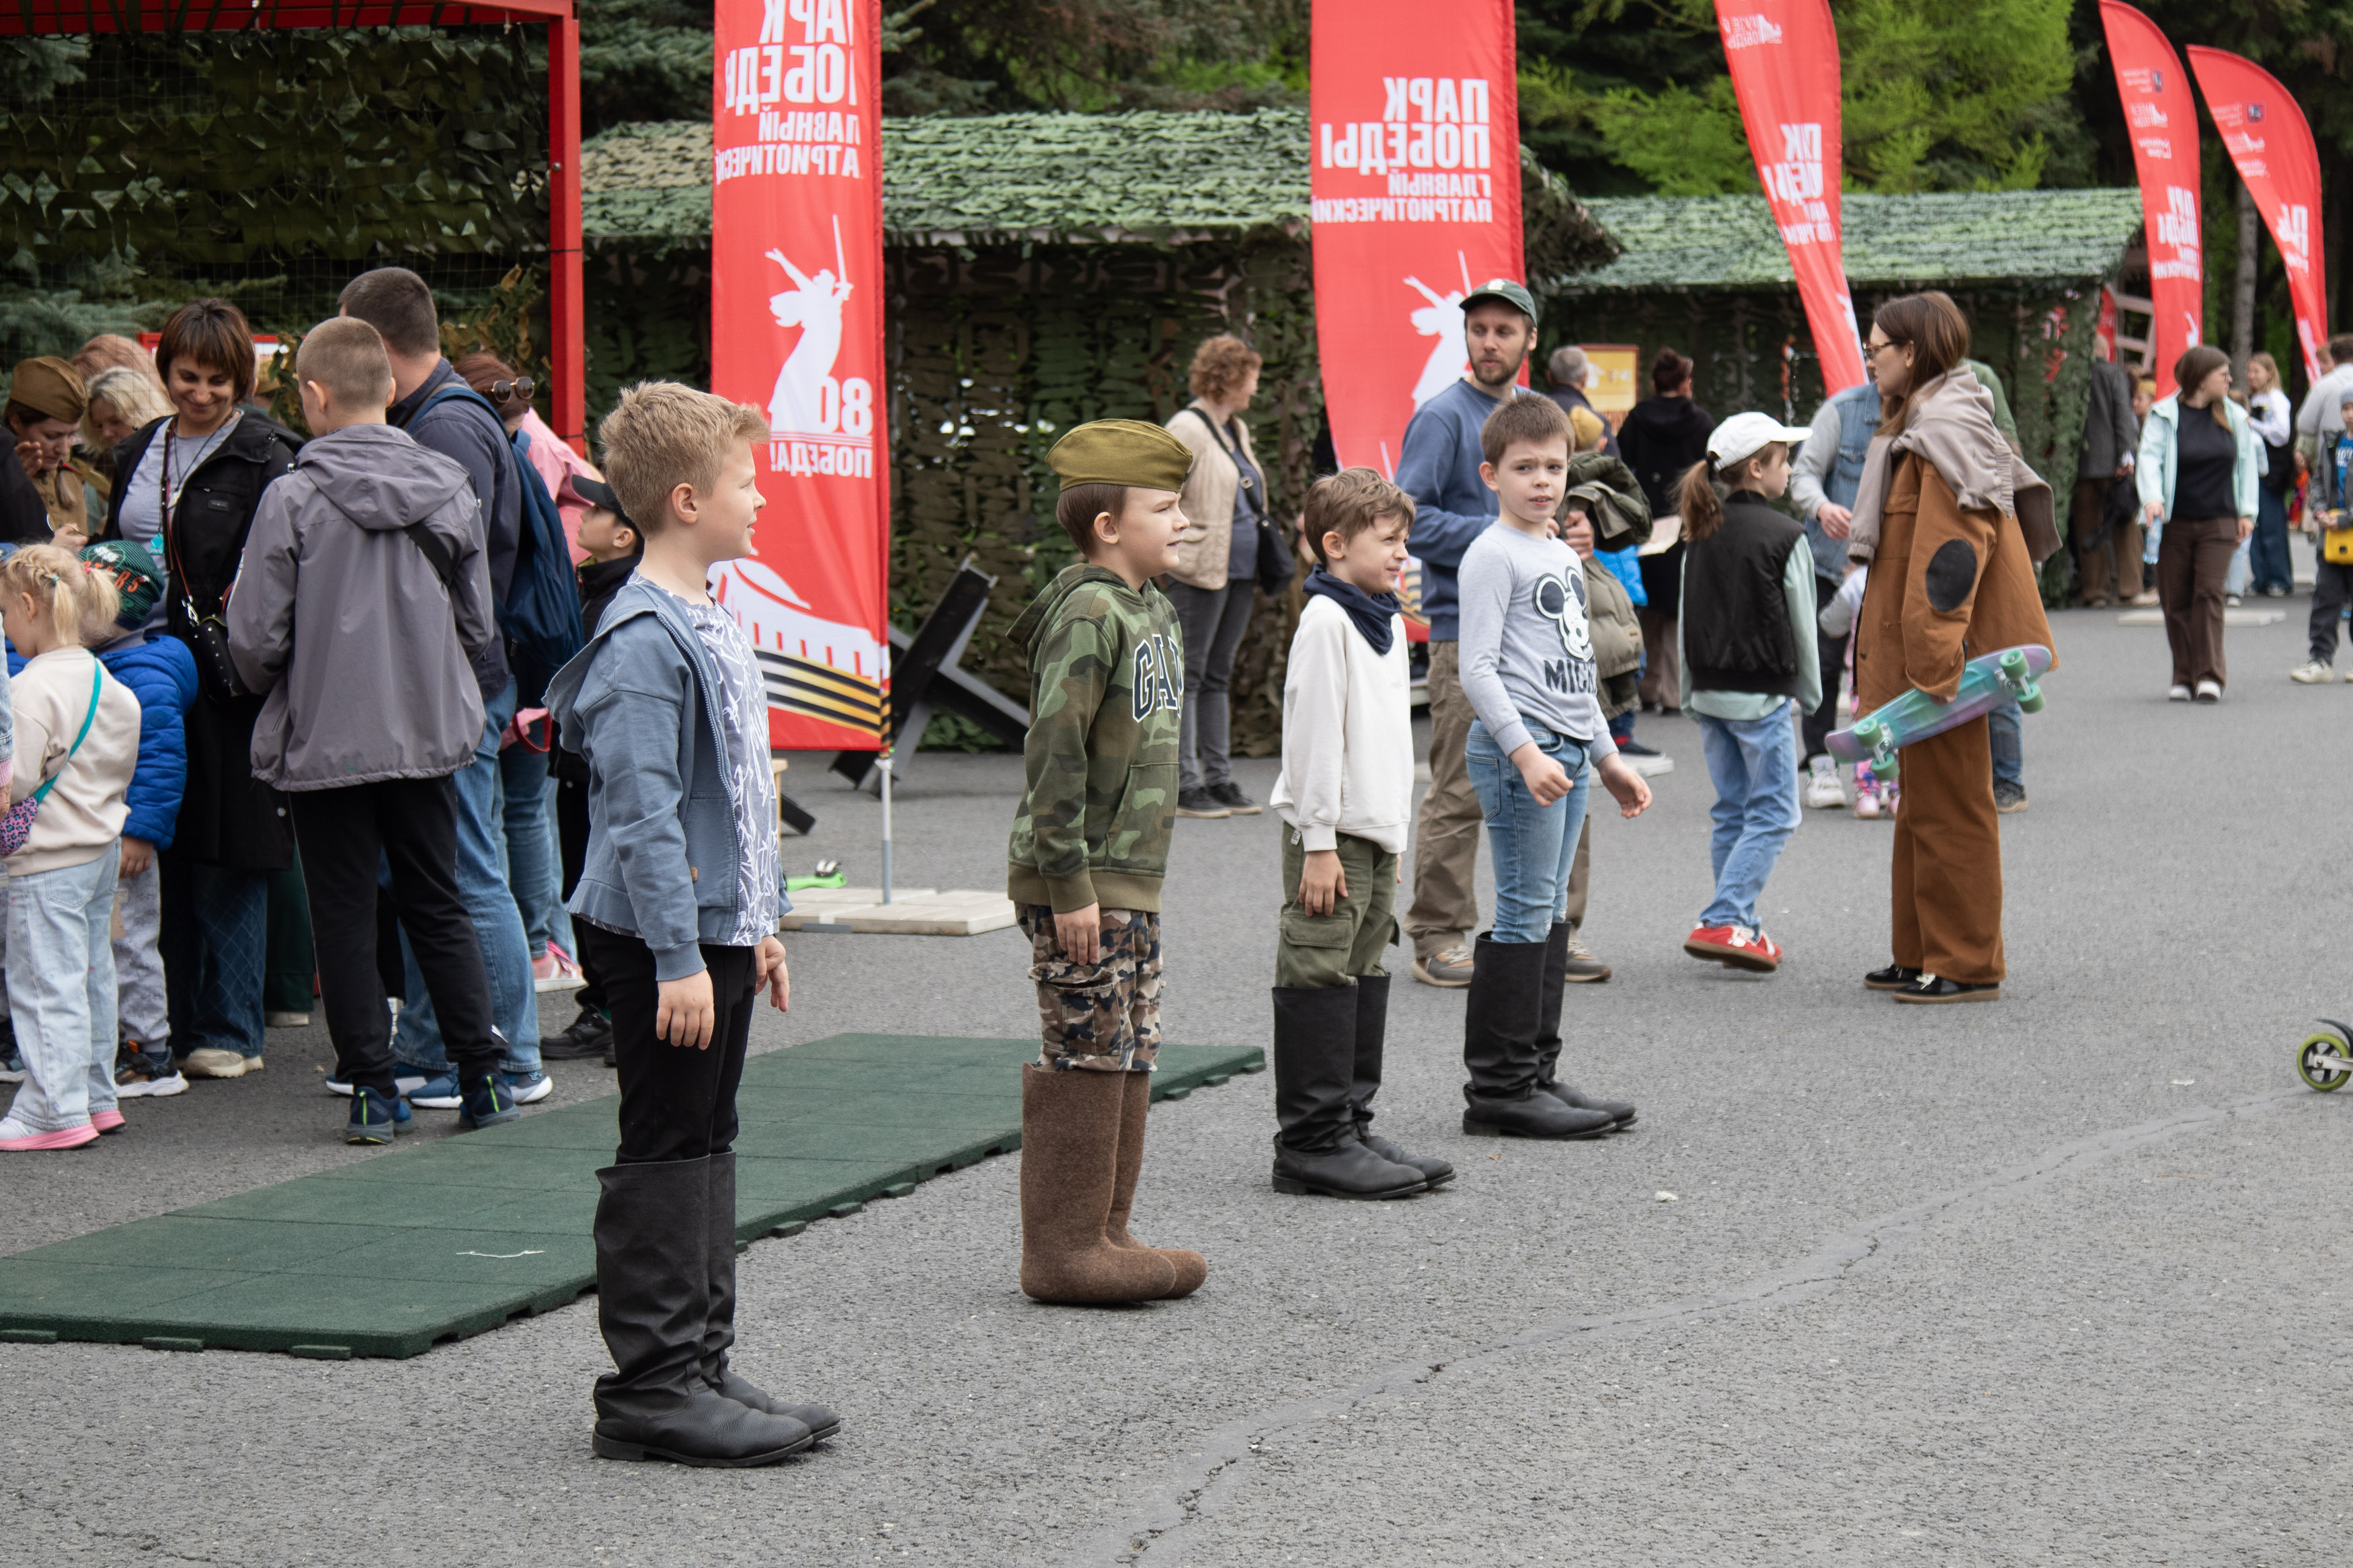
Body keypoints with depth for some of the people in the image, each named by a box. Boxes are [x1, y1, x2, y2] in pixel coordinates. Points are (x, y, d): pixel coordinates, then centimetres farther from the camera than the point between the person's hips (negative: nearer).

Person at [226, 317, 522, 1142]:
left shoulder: (293, 499, -13)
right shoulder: (447, 489, -1)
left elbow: (255, 639, -11)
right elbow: (477, 625, 6)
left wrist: (286, 690, 10)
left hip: (325, 739, -4)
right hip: (427, 733, 4)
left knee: (345, 916, 5)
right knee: (437, 903, 14)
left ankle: (371, 1089, 6)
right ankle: (482, 1077, 16)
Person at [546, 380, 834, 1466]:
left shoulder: (708, 626, 14)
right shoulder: (644, 640, -17)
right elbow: (643, 811, -22)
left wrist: (757, 926, 22)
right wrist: (679, 958, -24)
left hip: (717, 931, 10)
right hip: (664, 940, -10)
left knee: (706, 1145, 14)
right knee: (663, 1155, -5)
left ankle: (701, 1366, 21)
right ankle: (649, 1387, 1)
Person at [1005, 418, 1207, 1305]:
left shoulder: (1152, 610, 14)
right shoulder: (1088, 613, -16)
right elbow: (1055, 751, -20)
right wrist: (1069, 883, -22)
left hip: (1132, 878, 9)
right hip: (1078, 882, -9)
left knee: (1132, 1055, 12)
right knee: (1087, 1057, -5)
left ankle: (1102, 1232, 20)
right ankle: (1063, 1249, 1)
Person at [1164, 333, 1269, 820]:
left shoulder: (1236, 431, 17)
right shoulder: (1186, 429, -10)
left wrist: (1262, 565, 21)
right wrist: (1181, 548, -15)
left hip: (1239, 572, 9)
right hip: (1200, 573, -9)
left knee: (1218, 675, 13)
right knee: (1188, 676, -4)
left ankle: (1219, 779, 17)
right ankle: (1185, 785, -3)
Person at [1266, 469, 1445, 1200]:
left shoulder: (1388, 624, 16)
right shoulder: (1326, 620, -13)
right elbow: (1312, 733, -17)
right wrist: (1319, 841, -18)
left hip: (1376, 834, 9)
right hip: (1332, 836, -9)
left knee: (1365, 976, 12)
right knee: (1320, 980, -6)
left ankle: (1350, 1126, 19)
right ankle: (1311, 1143, -4)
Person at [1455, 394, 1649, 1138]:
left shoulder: (1564, 556, 19)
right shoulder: (1493, 555, -8)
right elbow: (1478, 668, -15)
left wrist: (1606, 755, 26)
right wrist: (1524, 751, -24)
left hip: (1568, 750, 9)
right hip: (1518, 749, -9)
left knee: (1550, 914, 11)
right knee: (1524, 913, -9)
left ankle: (1537, 1071, 16)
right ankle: (1498, 1087, -7)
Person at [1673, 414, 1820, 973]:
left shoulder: (1700, 535, 7)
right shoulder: (1785, 537, -10)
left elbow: (1686, 620, 10)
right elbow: (1802, 626, -4)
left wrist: (1692, 695, 17)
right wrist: (1809, 692, 8)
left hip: (1710, 692, 6)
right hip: (1761, 695, -6)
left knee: (1731, 812, 13)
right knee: (1773, 813, -1)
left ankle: (1740, 927, 16)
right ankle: (1723, 922, -12)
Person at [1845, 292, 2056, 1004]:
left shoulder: (1945, 427, -16)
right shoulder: (1921, 422, 17)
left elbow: (1949, 557, -23)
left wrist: (1932, 664, -26)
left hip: (1943, 652, -11)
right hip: (1922, 653, 11)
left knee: (1949, 807, -4)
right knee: (1923, 805, 16)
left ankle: (1967, 966, 2)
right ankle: (1923, 956, 24)